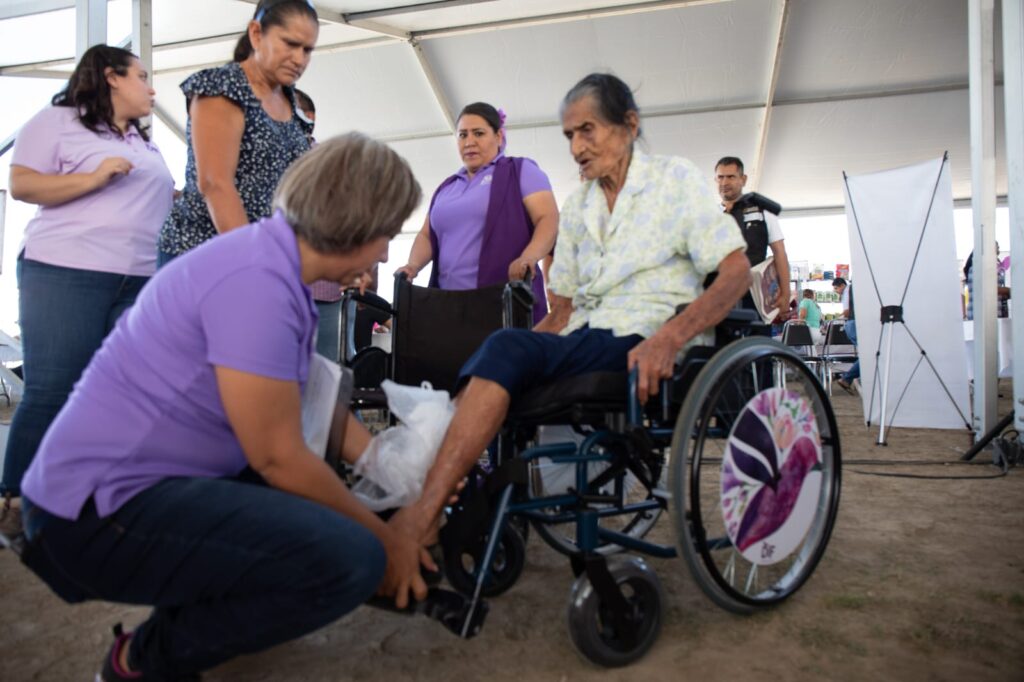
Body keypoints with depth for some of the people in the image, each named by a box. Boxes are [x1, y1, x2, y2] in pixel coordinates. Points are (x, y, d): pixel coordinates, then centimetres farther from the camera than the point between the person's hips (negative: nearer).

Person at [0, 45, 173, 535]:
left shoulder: (145, 142, 25)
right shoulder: (58, 121, 5)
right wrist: (94, 178, -13)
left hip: (139, 282, 6)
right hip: (64, 274, -6)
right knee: (51, 392, -6)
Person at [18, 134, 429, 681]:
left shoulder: (279, 267, 5)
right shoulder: (257, 281, -25)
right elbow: (279, 458, -21)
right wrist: (384, 537, -8)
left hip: (147, 478, 10)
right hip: (101, 509, -10)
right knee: (350, 559, -25)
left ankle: (185, 615, 16)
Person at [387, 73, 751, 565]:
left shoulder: (676, 179, 5)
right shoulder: (575, 207, 20)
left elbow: (737, 272, -5)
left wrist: (669, 338, -22)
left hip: (640, 348, -5)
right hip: (580, 342, 6)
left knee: (506, 347, -29)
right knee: (502, 352, -25)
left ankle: (422, 514, -32)